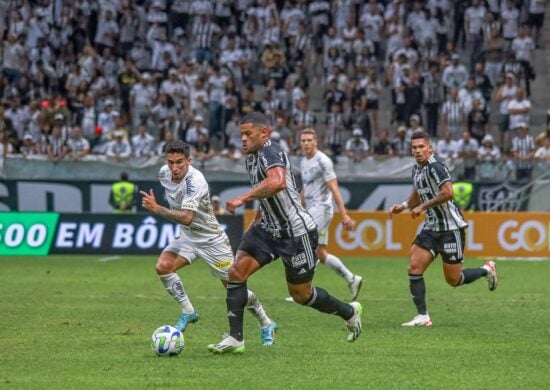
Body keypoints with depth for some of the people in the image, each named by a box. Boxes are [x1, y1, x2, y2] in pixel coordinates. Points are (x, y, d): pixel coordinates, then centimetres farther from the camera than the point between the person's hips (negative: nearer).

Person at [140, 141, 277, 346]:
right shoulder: (164, 173, -8)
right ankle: (188, 312, -1)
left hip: (212, 239, -6)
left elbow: (187, 218, -43)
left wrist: (157, 209, -50)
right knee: (162, 267, -18)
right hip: (187, 237, 6)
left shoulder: (194, 181, -32)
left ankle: (266, 325, 24)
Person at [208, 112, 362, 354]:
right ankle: (235, 338, -7)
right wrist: (258, 217, 21)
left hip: (296, 232, -9)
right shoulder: (251, 157, 8)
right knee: (236, 272, -9)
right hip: (268, 228, 9)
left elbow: (277, 182, -43)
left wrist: (243, 198, -43)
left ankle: (349, 312, 32)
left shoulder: (270, 151, -21)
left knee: (301, 294, 6)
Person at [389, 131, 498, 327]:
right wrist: (403, 206, 8)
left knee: (453, 280, -1)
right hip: (431, 227, 8)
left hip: (451, 227, -8)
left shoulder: (436, 167, -17)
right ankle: (422, 317, -3)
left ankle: (486, 270, 26)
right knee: (414, 268, -7)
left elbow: (448, 193, -29)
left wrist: (422, 207, -22)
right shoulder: (417, 169, 10)